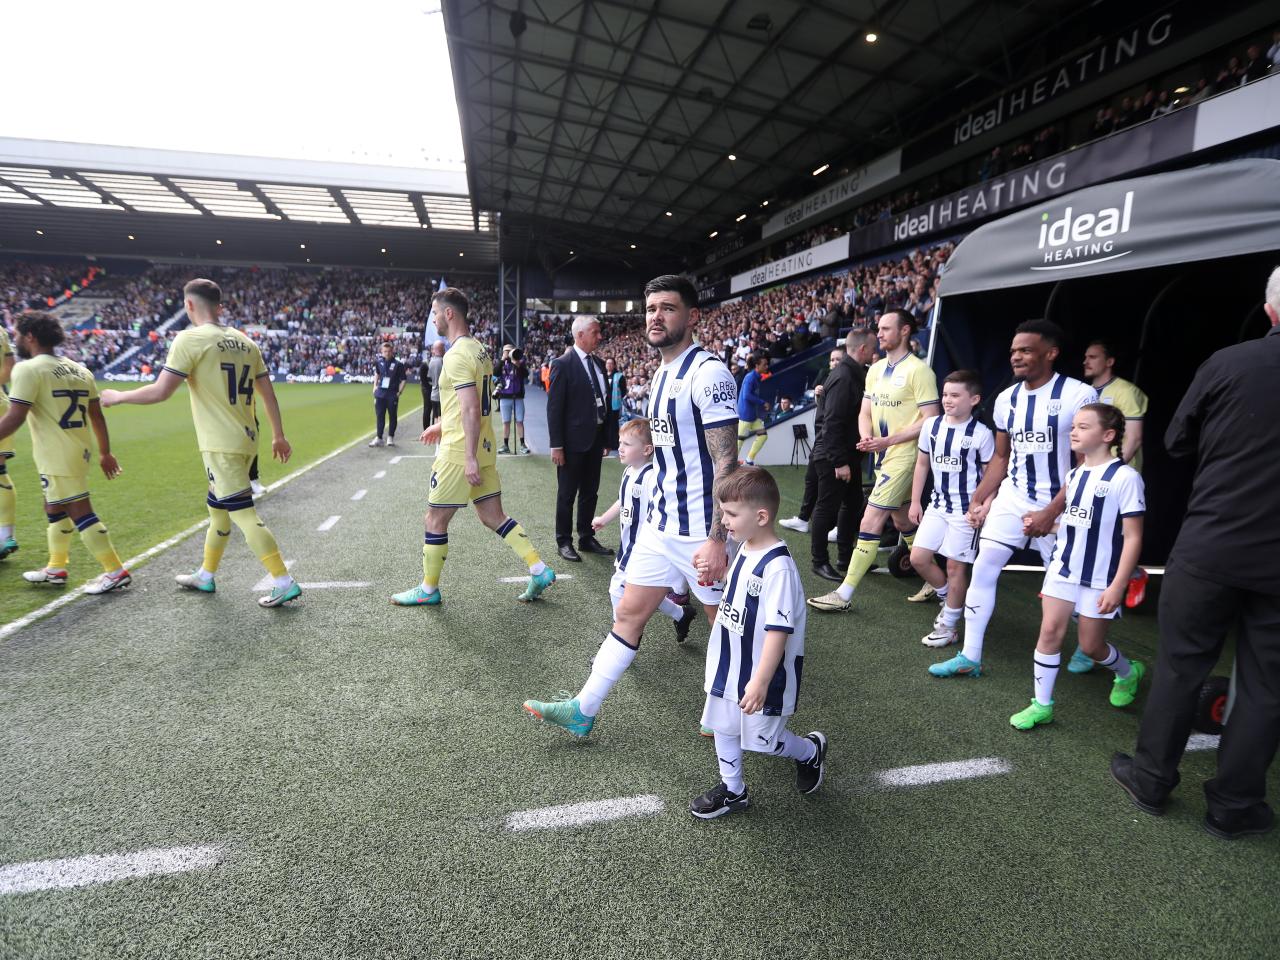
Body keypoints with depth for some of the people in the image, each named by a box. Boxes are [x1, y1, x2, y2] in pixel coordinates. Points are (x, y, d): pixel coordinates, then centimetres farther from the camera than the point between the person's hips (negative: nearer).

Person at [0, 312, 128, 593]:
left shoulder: (28, 369, -11)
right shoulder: (79, 369, 11)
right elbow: (97, 416, 13)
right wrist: (105, 453, 19)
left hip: (57, 457, -8)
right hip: (80, 452, 8)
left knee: (80, 513, -4)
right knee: (54, 509, 22)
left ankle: (116, 572, -3)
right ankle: (56, 568, 32)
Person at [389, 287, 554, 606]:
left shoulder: (457, 355, -17)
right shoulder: (479, 349, 13)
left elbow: (471, 409, -23)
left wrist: (470, 457, -23)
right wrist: (442, 425, 30)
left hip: (460, 452, -9)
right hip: (484, 448, 9)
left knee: (434, 521, 5)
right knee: (494, 517, 13)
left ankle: (428, 590, 19)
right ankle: (539, 570, 11)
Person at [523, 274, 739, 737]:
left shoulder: (708, 372, -16)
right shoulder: (662, 373, 12)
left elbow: (727, 463, -21)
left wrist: (716, 540, -24)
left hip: (703, 532, -8)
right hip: (660, 525, 9)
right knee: (629, 614, 13)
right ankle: (584, 709, 23)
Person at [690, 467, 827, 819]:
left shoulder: (777, 567, -27)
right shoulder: (744, 550, 0)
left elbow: (779, 630, -27)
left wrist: (761, 681, -27)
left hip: (759, 674, -8)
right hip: (728, 665, 8)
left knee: (762, 737, 10)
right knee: (723, 726, 17)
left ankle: (811, 751, 39)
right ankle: (732, 790, 38)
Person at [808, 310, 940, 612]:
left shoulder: (918, 370, -12)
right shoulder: (876, 369, 11)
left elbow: (930, 420, -14)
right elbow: (865, 412, 13)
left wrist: (888, 441, -19)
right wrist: (866, 438, -7)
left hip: (903, 457, -9)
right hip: (883, 457, 9)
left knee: (870, 523, -8)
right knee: (903, 522, 18)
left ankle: (843, 595, -1)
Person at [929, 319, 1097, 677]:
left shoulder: (1079, 396, -14)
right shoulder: (1007, 399, 4)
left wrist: (1051, 512, -18)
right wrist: (978, 499, 5)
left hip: (1058, 505, -5)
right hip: (1012, 498, 5)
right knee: (983, 570, -1)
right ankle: (969, 657, 7)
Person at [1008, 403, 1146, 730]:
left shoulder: (1125, 477, -13)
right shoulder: (1073, 475, 7)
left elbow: (1133, 537, -14)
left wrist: (1117, 586, -17)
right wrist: (1042, 522, 4)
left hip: (1100, 578, -5)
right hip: (1063, 568, 5)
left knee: (1091, 645, 8)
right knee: (1050, 632, -1)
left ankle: (1128, 672, 42)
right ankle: (1041, 705, 10)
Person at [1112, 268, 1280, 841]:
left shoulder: (1227, 364, -8)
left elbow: (1176, 443, 3)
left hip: (1210, 547, -1)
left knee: (1179, 665, 13)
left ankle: (1151, 779, 25)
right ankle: (1233, 805, 24)